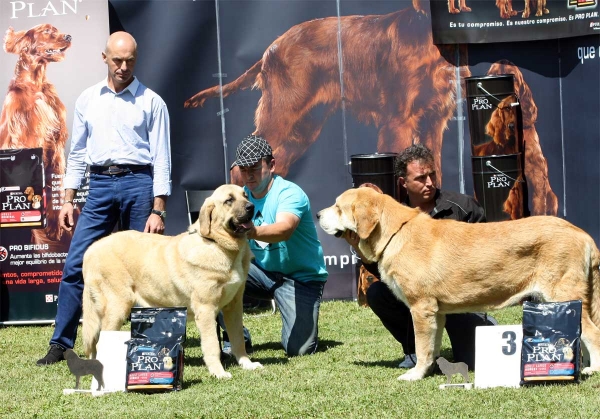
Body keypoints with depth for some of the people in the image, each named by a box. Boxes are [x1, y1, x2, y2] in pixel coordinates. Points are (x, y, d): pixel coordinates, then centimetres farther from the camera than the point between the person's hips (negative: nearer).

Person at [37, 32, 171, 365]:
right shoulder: (88, 100, 11)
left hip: (138, 183, -3)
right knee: (75, 264, -3)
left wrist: (158, 210, -9)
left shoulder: (151, 102, 2)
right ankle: (61, 344, 2)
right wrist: (68, 200, 7)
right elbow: (77, 153, 15)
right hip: (100, 186, 3)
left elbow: (161, 159, -2)